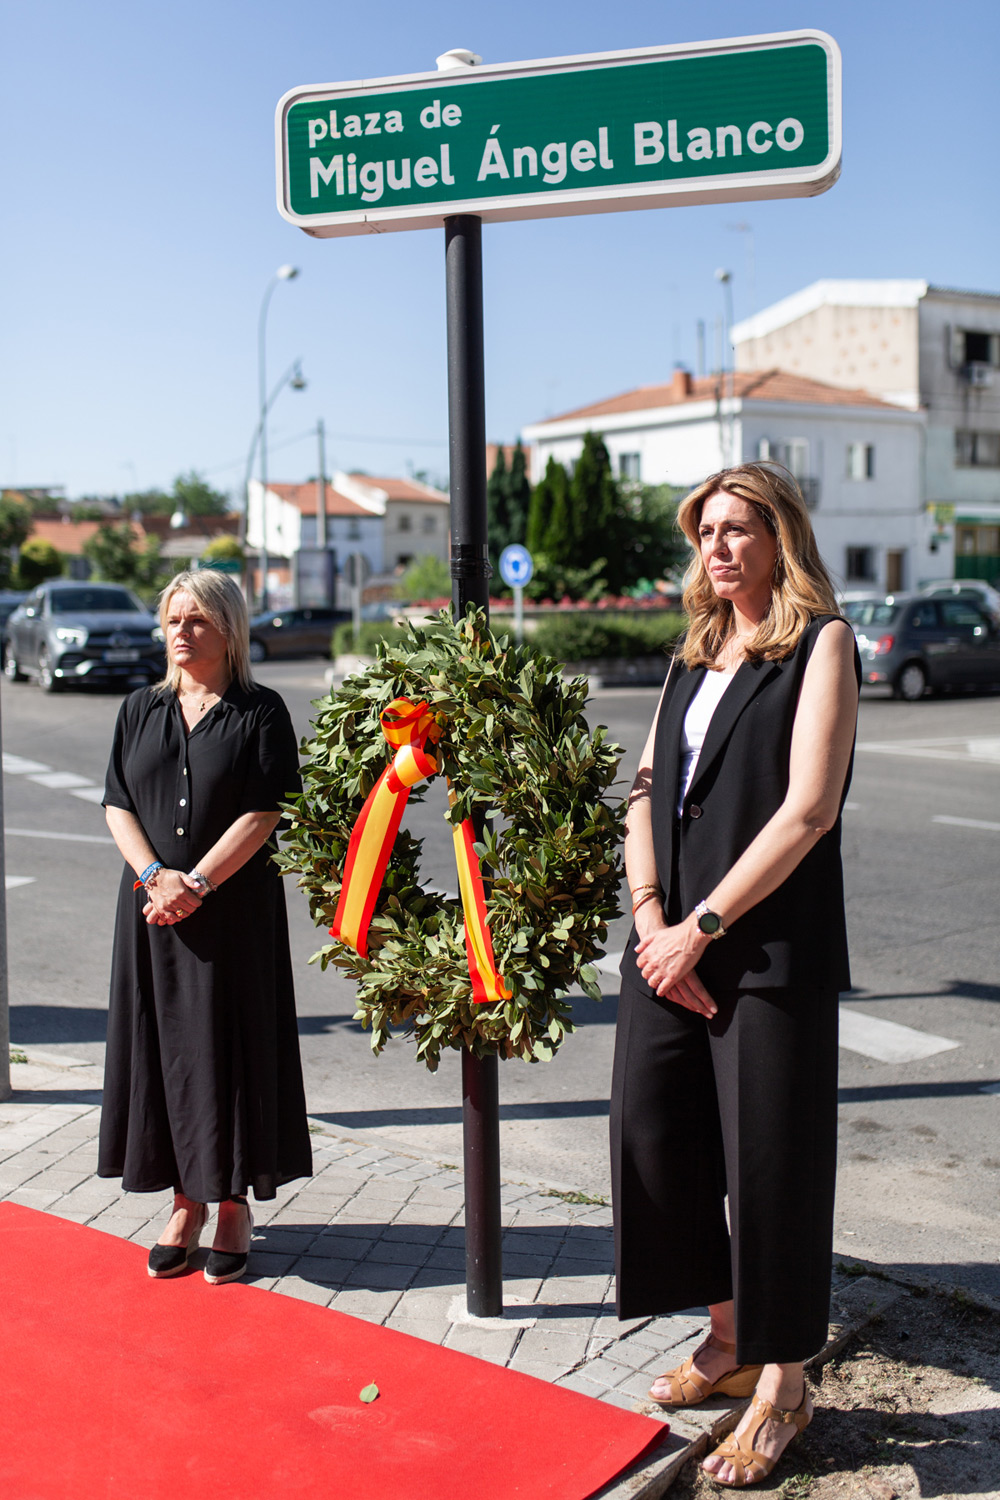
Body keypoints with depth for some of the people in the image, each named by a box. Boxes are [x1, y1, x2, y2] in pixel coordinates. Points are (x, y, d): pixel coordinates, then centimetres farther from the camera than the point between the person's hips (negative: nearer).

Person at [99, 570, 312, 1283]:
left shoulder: (261, 711, -3)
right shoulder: (141, 709, 10)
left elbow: (265, 812, -10)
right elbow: (118, 805, 6)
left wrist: (196, 884, -17)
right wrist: (154, 876, -11)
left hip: (237, 910, -4)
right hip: (153, 909, 4)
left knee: (231, 1047, 2)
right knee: (163, 1046, 7)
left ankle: (235, 1207, 15)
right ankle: (186, 1203, 20)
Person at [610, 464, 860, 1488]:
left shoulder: (820, 642, -4)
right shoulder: (694, 656, 16)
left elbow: (807, 809, -13)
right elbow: (646, 790, 12)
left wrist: (702, 926, -15)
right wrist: (650, 917, -3)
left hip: (771, 948, -7)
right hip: (672, 943, 7)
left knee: (769, 1157, 1)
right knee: (655, 1133, 9)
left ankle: (781, 1384, 19)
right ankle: (729, 1342, 29)